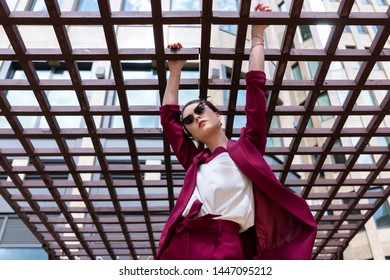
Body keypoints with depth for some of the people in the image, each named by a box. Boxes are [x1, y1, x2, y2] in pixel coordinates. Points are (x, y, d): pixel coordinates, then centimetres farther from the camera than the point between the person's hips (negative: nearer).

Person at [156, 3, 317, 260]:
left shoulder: (246, 146, 19)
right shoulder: (195, 162, 26)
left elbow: (255, 88, 17)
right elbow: (168, 117, 29)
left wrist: (257, 38, 23)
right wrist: (175, 72, 35)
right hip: (184, 245, 3)